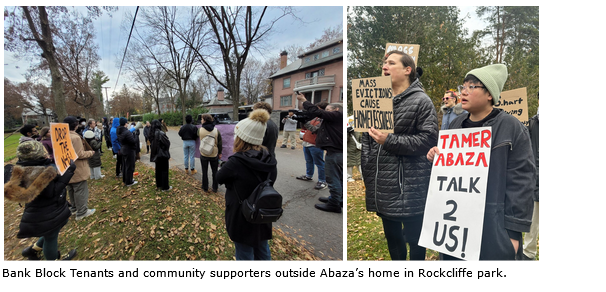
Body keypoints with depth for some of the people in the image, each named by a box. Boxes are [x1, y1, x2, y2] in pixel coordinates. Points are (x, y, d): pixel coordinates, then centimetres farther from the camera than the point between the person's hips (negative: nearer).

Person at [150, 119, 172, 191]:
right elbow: (167, 143, -18)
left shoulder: (152, 133, 0)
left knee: (158, 169, 19)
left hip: (156, 154, 7)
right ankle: (165, 187, 10)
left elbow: (152, 143, 9)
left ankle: (158, 184, 31)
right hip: (163, 154, -7)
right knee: (164, 170, 3)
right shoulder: (161, 133, -23)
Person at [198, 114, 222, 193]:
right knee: (214, 172, 13)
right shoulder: (216, 130, -9)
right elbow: (220, 143, -4)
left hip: (204, 154, -1)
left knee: (204, 172, 13)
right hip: (214, 154, 1)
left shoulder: (200, 130, -11)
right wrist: (220, 153, 6)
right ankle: (215, 188, 20)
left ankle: (205, 188, 23)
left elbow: (197, 135, 14)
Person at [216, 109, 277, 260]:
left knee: (245, 255, 15)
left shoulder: (236, 162, -26)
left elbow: (219, 178, -10)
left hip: (242, 218, -5)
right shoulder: (270, 160, -8)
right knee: (263, 252, 25)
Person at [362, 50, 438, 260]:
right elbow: (366, 137, 12)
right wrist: (367, 175, 5)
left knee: (414, 238, 9)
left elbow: (428, 139, -15)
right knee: (392, 237, 21)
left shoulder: (421, 101, -5)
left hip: (409, 186, -6)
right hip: (382, 185, 6)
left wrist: (389, 140, -19)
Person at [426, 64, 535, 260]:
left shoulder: (511, 128, -7)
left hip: (492, 226, -5)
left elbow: (520, 181, -10)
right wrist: (436, 158, -3)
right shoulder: (456, 125, 10)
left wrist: (514, 231, -12)